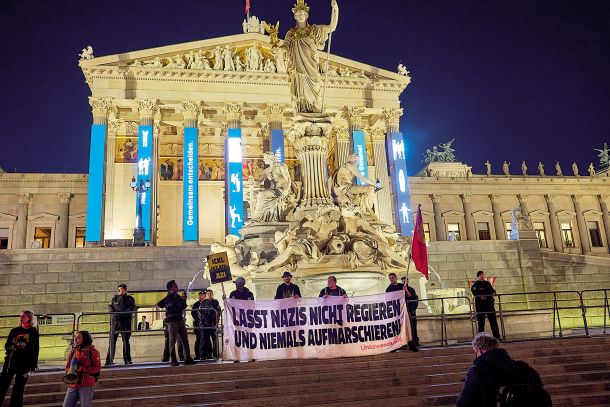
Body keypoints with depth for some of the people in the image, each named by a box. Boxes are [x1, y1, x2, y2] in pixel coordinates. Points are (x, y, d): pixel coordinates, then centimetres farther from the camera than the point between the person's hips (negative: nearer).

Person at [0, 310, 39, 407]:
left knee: (18, 389, 2)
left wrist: (33, 366, -8)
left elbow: (35, 350, -2)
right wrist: (16, 348, -15)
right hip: (10, 362, 3)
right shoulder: (15, 331, 10)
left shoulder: (34, 332, 1)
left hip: (24, 365, -2)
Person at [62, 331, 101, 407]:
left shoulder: (92, 351, -3)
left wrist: (83, 370, -18)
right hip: (73, 385, 6)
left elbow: (97, 367, -6)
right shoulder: (73, 352, 13)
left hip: (87, 385, -5)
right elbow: (67, 367, 17)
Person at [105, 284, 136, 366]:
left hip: (126, 321, -1)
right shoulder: (115, 298, 19)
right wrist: (114, 312, -7)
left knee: (126, 341, 1)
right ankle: (109, 360, 1)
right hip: (115, 320, 1)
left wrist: (124, 312, -13)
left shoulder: (130, 299, 12)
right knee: (112, 340, -2)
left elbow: (133, 308, 1)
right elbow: (110, 306, 12)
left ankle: (127, 360, 5)